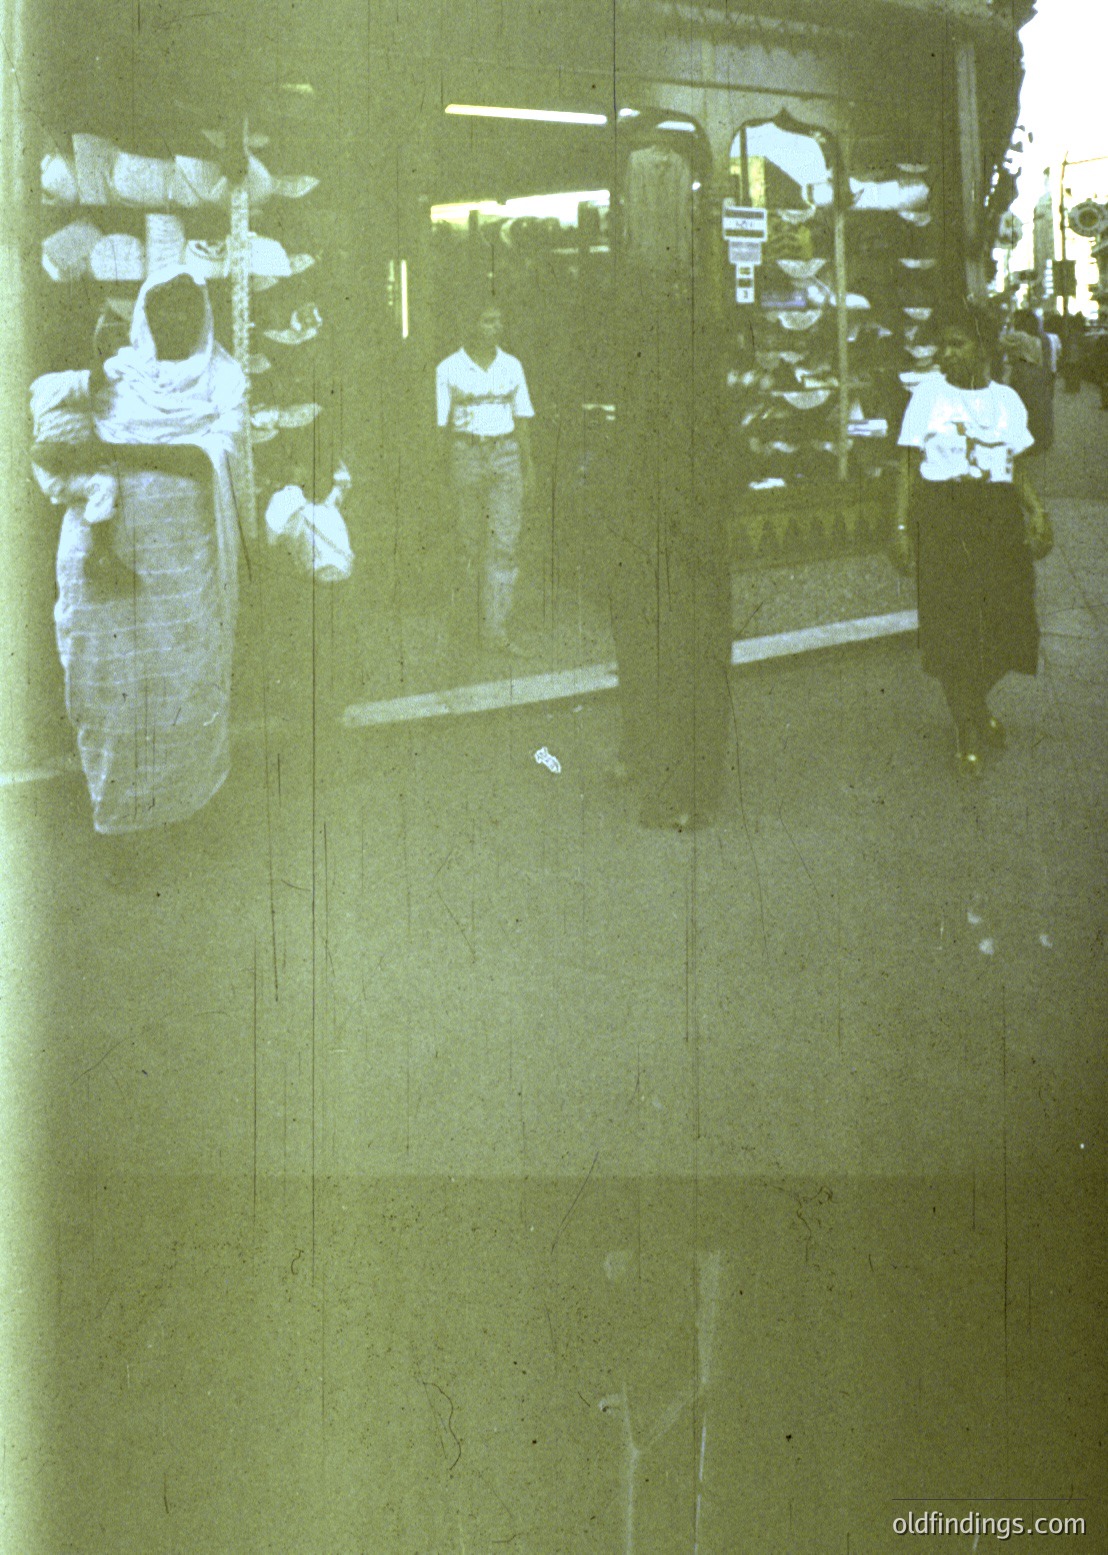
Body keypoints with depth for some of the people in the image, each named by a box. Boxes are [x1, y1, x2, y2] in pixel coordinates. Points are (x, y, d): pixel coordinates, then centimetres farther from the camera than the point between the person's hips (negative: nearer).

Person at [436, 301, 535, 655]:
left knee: (504, 540, -8)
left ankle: (493, 626, -8)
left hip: (506, 457, 2)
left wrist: (528, 463, 10)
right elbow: (440, 423, -1)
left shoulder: (512, 366, 6)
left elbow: (522, 417, 12)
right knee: (470, 537, 9)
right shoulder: (448, 369, -2)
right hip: (465, 455, -2)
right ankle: (469, 596, 35)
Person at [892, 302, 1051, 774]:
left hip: (999, 517, 3)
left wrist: (1036, 509, -1)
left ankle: (973, 704, 28)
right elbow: (909, 466, 2)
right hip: (942, 516, -3)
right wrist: (902, 526, -5)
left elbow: (1017, 468, 16)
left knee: (1007, 619, 1)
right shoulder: (928, 394, 2)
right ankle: (969, 727, 6)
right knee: (952, 620, -8)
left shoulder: (1007, 399, 11)